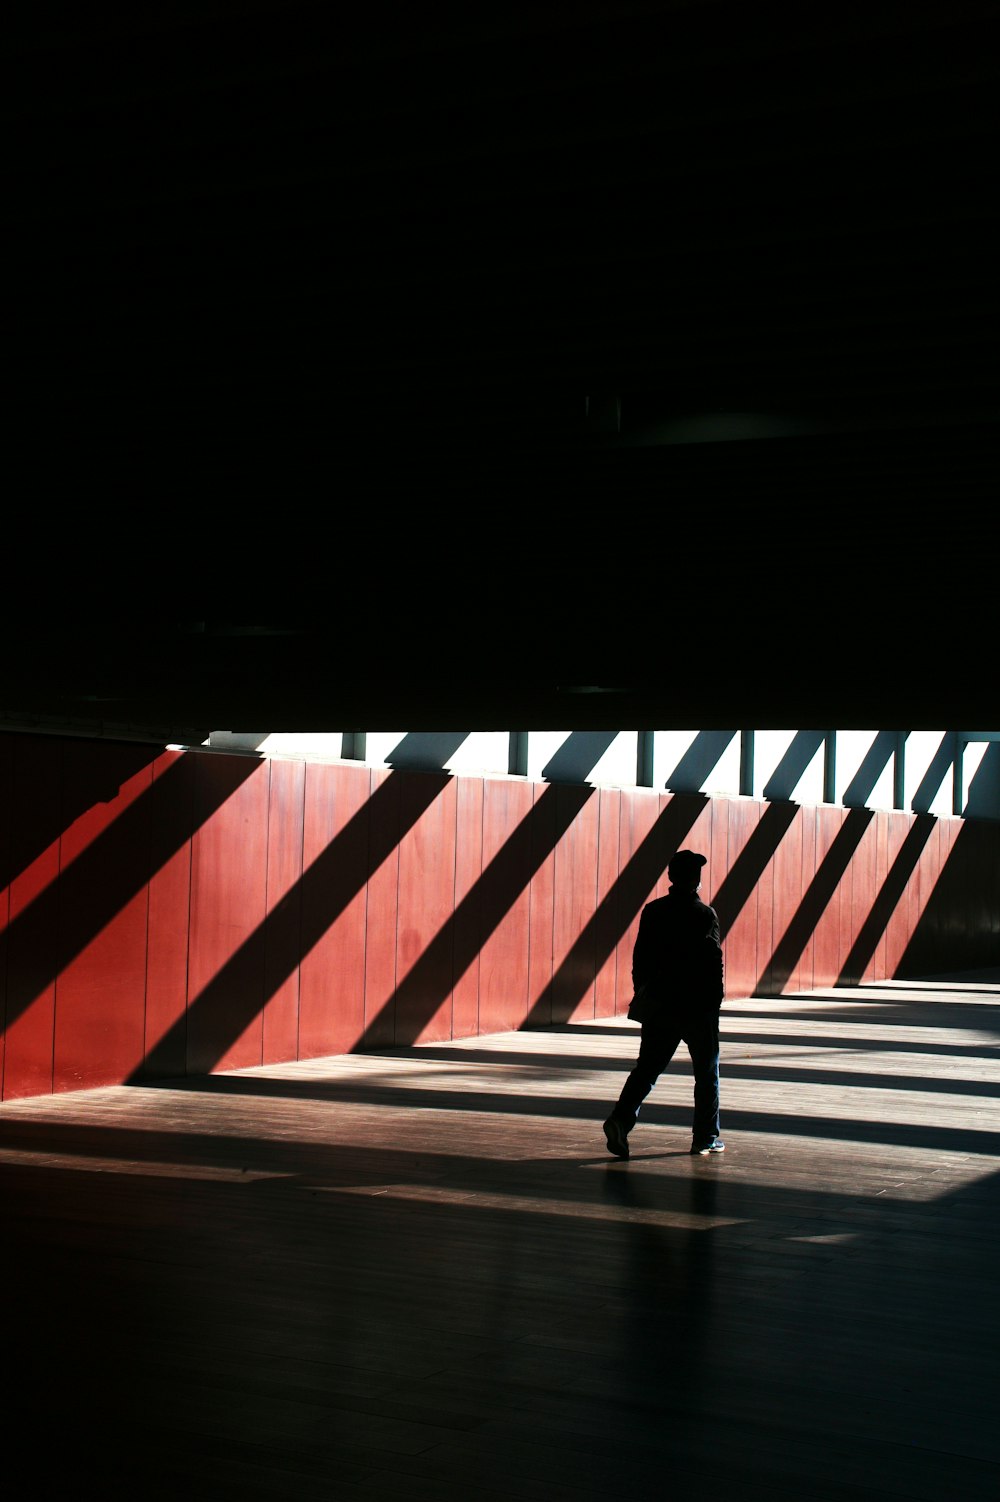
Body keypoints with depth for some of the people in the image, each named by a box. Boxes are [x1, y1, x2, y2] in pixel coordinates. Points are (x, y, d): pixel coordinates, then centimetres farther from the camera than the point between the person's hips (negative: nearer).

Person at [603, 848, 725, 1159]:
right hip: (698, 1007, -3)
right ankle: (706, 1138, 16)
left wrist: (642, 993, 15)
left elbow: (640, 958, 6)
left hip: (660, 1005, 3)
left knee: (647, 1068, 6)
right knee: (706, 1073, 11)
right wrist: (715, 1003, -1)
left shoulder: (653, 911, 3)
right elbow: (715, 964, -10)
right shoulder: (705, 915, -9)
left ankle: (621, 1119, -14)